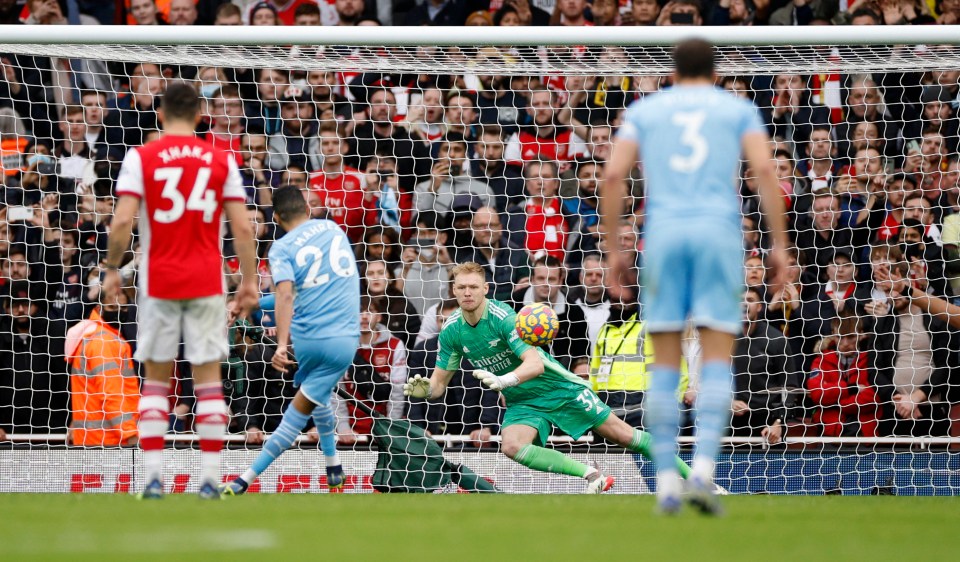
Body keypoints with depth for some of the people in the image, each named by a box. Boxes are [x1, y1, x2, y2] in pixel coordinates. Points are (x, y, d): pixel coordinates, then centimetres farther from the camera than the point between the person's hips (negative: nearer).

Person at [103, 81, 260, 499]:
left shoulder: (141, 157, -2)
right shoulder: (222, 160, 3)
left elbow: (122, 221, -11)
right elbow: (242, 227, -1)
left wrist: (113, 269, 2)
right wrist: (249, 280, 6)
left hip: (158, 281, -1)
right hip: (207, 281, 1)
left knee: (156, 378, 8)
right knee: (208, 377, 4)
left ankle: (153, 477, 1)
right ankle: (211, 478, 0)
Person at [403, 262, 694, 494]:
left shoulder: (503, 317, -24)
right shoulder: (451, 331, -7)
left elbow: (535, 364, -32)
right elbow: (439, 382, 2)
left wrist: (502, 380, -49)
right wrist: (424, 389, -21)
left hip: (559, 388, -4)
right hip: (522, 403, 5)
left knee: (622, 434, -4)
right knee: (511, 446, -27)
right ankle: (591, 475, -16)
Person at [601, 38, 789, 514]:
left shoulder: (644, 110, 17)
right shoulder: (739, 109, 14)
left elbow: (614, 175, 4)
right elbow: (765, 170, -2)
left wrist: (612, 251, 8)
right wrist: (779, 245, -1)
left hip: (664, 234, 1)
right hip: (719, 233, -1)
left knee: (665, 362, 6)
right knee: (717, 359, -1)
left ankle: (665, 481, 0)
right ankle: (703, 471, -20)